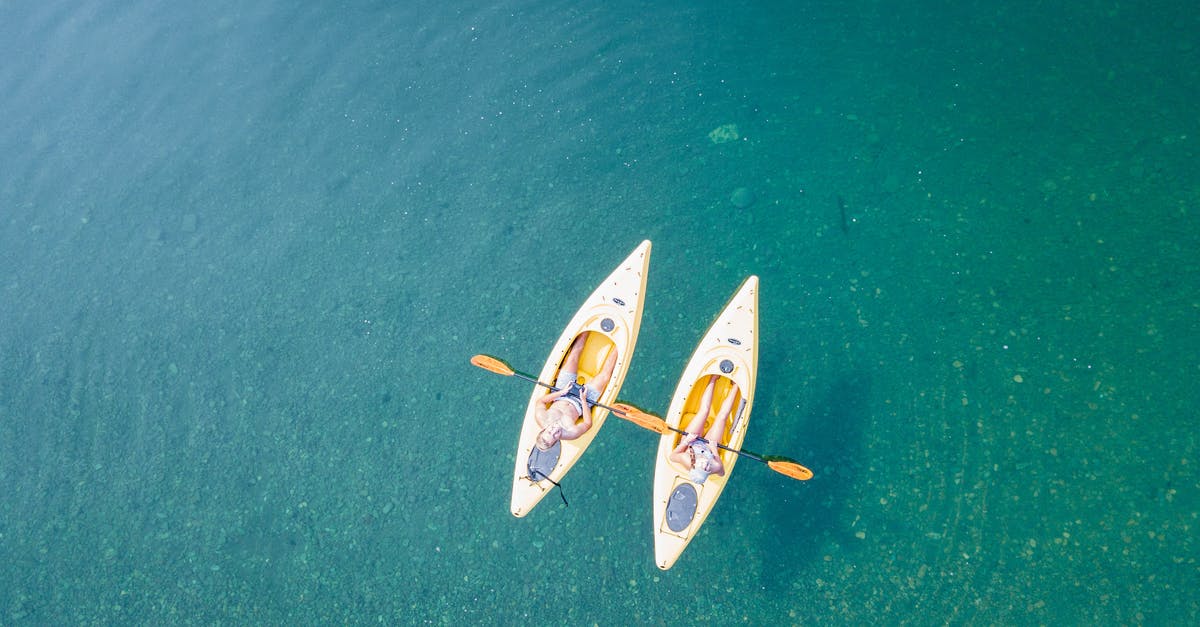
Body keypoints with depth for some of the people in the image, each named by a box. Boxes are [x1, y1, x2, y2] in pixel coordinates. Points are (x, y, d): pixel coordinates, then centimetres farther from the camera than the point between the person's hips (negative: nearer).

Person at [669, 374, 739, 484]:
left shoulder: (686, 460, -47)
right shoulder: (715, 467, -47)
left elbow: (672, 456, -23)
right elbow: (722, 473, -20)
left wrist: (686, 441, -33)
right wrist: (714, 450, -32)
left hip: (689, 442, 0)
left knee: (704, 410, -3)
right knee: (722, 415, -4)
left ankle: (713, 378, 24)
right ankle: (736, 385, 23)